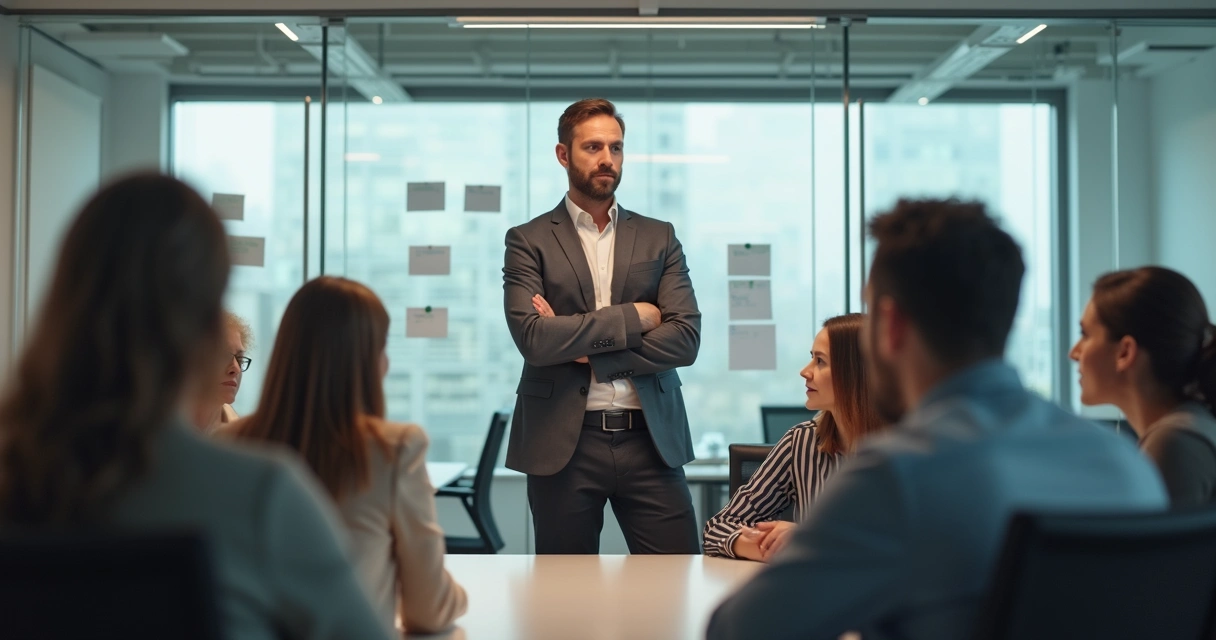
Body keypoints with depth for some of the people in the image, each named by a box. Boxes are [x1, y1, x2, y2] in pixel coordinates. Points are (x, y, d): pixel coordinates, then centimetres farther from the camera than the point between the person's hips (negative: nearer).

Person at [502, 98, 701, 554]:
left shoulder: (659, 238, 11)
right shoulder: (528, 241, 4)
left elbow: (686, 338, -2)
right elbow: (534, 339, -12)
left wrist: (583, 348, -9)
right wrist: (631, 317, -8)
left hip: (651, 439, 2)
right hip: (563, 443, -2)